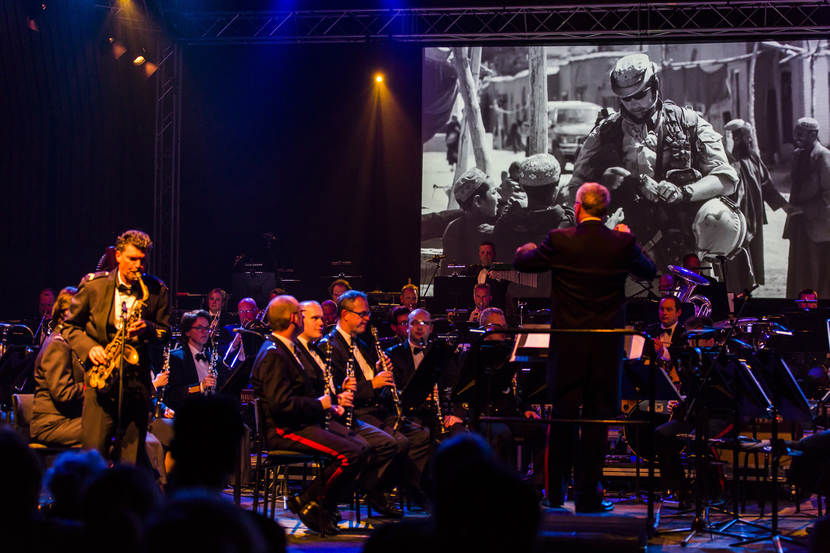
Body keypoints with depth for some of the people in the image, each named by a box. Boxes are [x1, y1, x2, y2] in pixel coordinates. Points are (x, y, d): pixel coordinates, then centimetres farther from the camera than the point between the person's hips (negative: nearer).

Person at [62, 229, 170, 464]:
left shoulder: (156, 290, 5)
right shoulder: (93, 285, 2)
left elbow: (165, 331, 12)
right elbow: (69, 327, 10)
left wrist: (147, 329, -10)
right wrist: (89, 347, -8)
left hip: (137, 381, 1)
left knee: (131, 457, 2)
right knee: (93, 452, -6)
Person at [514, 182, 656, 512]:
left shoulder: (559, 241, -8)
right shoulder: (622, 243, -5)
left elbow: (522, 262, 9)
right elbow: (648, 271, 14)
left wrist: (526, 249, 32)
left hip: (567, 343, 0)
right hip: (607, 345, 0)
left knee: (563, 415, 10)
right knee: (598, 417, 6)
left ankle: (556, 493, 18)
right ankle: (587, 494, 6)